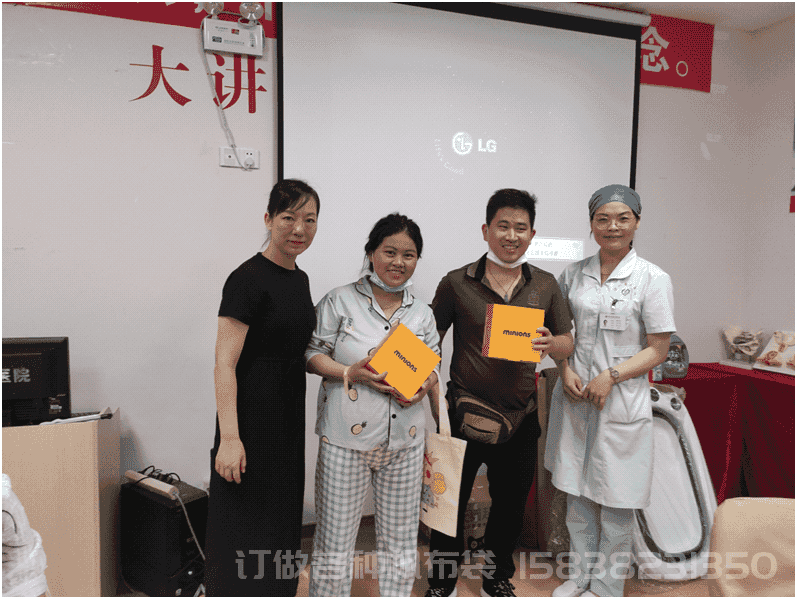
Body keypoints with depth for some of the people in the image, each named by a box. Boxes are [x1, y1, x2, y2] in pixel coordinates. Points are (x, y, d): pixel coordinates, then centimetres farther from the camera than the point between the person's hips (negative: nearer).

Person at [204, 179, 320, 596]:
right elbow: (224, 364, -19)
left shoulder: (299, 279, 10)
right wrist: (229, 437, -24)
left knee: (281, 525, 19)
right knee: (245, 528, 3)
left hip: (289, 420, 8)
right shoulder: (248, 279, -15)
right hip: (252, 418, -8)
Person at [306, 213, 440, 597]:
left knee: (401, 537, 15)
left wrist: (422, 387, -8)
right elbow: (311, 354, -3)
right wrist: (350, 372, -19)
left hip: (404, 441, 4)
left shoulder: (422, 314, 9)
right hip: (346, 439, -3)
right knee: (335, 538, 7)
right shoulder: (340, 301, -3)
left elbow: (433, 366, 14)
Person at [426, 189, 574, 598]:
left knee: (511, 501, 17)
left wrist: (550, 344, -17)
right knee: (451, 500, 7)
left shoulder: (545, 285, 4)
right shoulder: (457, 283, -3)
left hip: (520, 414, 3)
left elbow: (568, 343, 6)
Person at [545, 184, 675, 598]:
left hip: (621, 401, -4)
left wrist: (610, 376, -17)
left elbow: (658, 350, -6)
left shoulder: (652, 279, -7)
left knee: (616, 502, 8)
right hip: (573, 395, 4)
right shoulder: (574, 274, 4)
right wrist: (566, 371, -5)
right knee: (577, 494, 15)